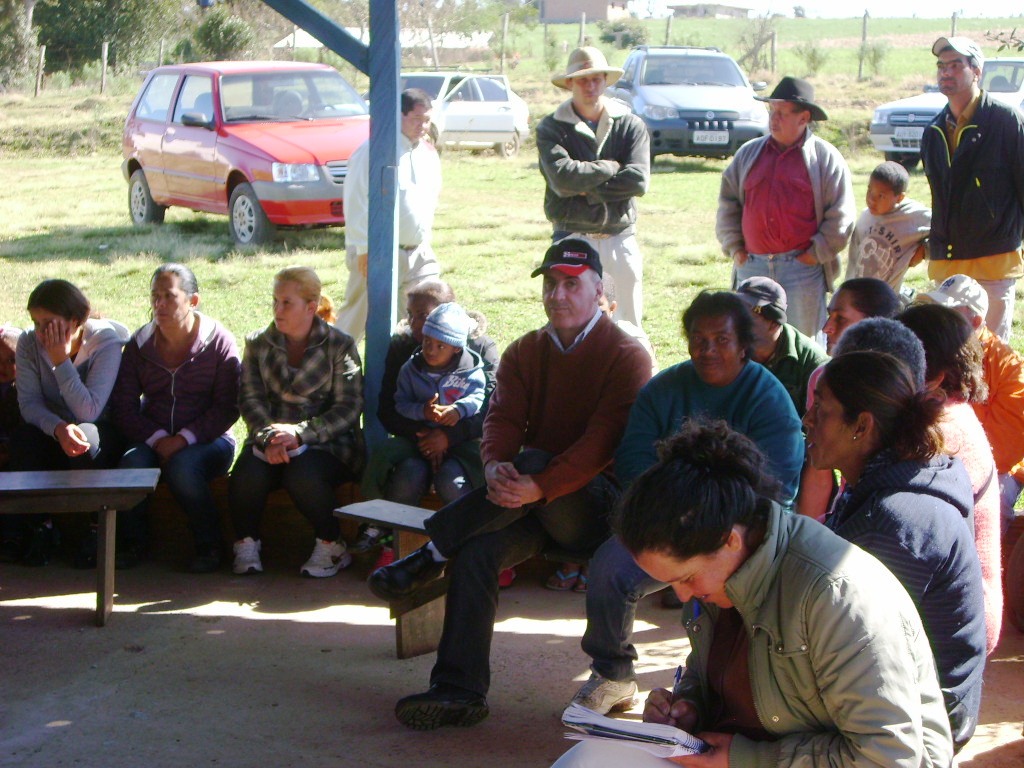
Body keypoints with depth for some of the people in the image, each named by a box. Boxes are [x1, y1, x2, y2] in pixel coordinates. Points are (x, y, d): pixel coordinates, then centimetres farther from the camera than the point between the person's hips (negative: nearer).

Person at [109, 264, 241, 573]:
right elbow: (123, 407, 1)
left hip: (207, 441, -3)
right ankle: (131, 544, -8)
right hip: (151, 439, 3)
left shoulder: (219, 342, -5)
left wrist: (184, 439, -20)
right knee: (131, 465, -30)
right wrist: (157, 439, -15)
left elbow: (226, 409, -9)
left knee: (182, 467, -35)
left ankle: (210, 546, -15)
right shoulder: (139, 345, 5)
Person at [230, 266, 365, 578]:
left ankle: (331, 546, -12)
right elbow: (250, 397, 0)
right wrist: (269, 436, -20)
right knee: (247, 474, -30)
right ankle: (246, 542, -4)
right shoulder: (258, 344, 10)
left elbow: (348, 407, -8)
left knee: (303, 475, -35)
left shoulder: (340, 345, 0)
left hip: (327, 440, -3)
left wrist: (300, 433, -21)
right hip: (269, 435, 3)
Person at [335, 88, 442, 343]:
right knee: (356, 318, 2)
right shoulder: (373, 151, -13)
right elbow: (356, 204, -15)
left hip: (418, 252, 6)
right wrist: (364, 250, -16)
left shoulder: (429, 153, 10)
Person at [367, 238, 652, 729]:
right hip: (531, 505, 4)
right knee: (476, 550, -26)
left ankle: (432, 554, -21)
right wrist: (494, 467, -25)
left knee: (531, 461, -34)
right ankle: (458, 690, -27)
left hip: (595, 507, -4)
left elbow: (602, 441, -17)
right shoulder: (524, 352, 14)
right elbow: (501, 418, 0)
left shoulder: (626, 356, -4)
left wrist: (538, 485, -33)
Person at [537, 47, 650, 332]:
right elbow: (562, 177, -17)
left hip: (620, 238, 1)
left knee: (630, 325, 6)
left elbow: (638, 181, -11)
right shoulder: (551, 128, 1)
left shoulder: (631, 125, 4)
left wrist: (586, 188, -11)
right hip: (571, 239, -1)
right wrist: (611, 167, -8)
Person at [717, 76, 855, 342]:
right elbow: (727, 203, 14)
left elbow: (840, 215, -3)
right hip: (752, 267, 4)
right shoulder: (748, 153, 12)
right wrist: (734, 249, 5)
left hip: (802, 268, -4)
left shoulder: (825, 157, 0)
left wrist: (816, 255, -8)